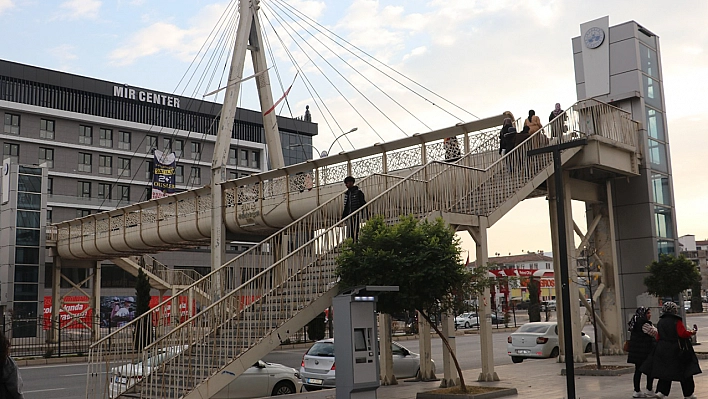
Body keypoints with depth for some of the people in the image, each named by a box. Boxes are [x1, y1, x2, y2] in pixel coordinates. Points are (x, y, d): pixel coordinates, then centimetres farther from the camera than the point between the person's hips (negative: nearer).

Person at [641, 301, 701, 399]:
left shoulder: (660, 322, 7)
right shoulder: (676, 321, -12)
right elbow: (683, 334, -17)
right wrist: (691, 332, 0)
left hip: (663, 350, 6)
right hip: (677, 350, -6)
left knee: (665, 371, 10)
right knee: (685, 371, 8)